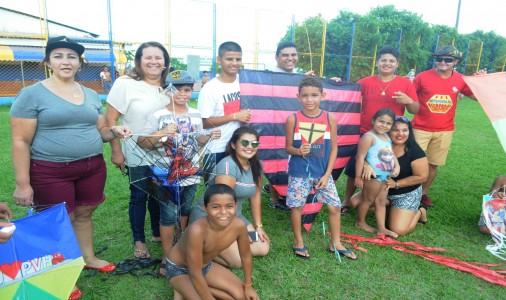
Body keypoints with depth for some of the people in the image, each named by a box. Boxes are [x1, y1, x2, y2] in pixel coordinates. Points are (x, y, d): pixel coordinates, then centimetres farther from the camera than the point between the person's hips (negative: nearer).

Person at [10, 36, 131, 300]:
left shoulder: (91, 95, 10)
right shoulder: (32, 94, -6)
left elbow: (99, 131, 16)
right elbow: (20, 142, -9)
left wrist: (113, 131, -8)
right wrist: (22, 183, -12)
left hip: (93, 167, 5)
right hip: (50, 172, -4)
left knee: (84, 214, 17)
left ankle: (88, 257, 37)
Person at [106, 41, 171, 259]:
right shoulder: (125, 84, -11)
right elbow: (110, 120, -10)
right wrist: (116, 151, -12)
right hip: (138, 156, -4)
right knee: (139, 196, 7)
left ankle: (158, 233, 37)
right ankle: (139, 241, 26)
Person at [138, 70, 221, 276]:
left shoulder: (196, 115, 3)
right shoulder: (158, 116, -12)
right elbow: (141, 143, -15)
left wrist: (210, 136, -5)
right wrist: (161, 133, -30)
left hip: (191, 173, 5)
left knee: (185, 211, 20)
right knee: (169, 216, 1)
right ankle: (168, 259, 17)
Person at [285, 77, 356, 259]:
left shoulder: (329, 118, -4)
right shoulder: (293, 119, -7)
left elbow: (333, 148, 0)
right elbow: (288, 147, -1)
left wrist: (327, 174, -5)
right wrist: (298, 151, -24)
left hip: (322, 173, 2)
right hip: (299, 173, -1)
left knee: (335, 207, 6)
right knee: (296, 206, 8)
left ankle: (336, 244, 27)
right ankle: (298, 241, 31)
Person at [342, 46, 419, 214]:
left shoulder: (406, 83, 1)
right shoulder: (365, 82, 2)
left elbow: (416, 110, 2)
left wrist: (408, 101, -18)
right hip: (364, 134, 0)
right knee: (354, 170, 7)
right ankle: (346, 201, 25)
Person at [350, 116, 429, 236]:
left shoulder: (415, 151, -19)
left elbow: (422, 176, -16)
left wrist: (396, 184, -22)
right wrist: (366, 165, -42)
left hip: (407, 194, -4)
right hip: (382, 189, 5)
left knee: (398, 230, -17)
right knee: (355, 202, -4)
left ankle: (420, 211, 15)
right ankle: (389, 206, 13)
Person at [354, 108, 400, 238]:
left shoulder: (387, 137, 11)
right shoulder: (368, 137, -18)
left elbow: (392, 154, 17)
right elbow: (360, 157, -20)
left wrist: (397, 166, -1)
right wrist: (358, 177, -21)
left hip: (386, 176, 9)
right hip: (373, 175, -9)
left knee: (381, 201, 12)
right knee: (368, 199, 7)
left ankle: (381, 228, 20)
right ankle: (360, 222, 27)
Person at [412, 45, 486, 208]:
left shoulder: (460, 80, 1)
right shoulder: (423, 77, -8)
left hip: (445, 131, 3)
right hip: (421, 129, -3)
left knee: (434, 164, 12)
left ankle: (423, 193, 29)